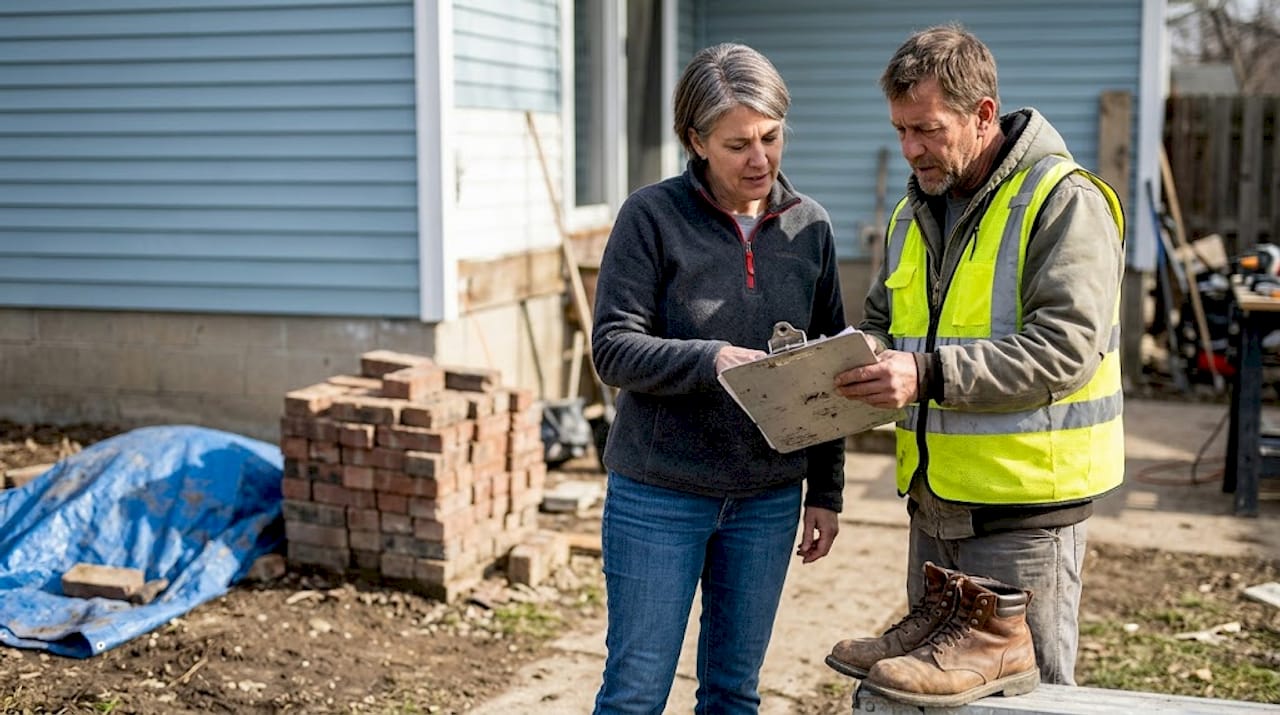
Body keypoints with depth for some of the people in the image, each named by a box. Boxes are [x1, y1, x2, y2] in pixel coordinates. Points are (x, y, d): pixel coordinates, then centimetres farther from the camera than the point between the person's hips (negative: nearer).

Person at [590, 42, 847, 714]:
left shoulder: (810, 226, 4)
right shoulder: (652, 216, -8)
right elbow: (613, 347, -12)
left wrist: (825, 492, 8)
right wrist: (710, 360, -28)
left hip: (769, 501, 4)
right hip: (659, 495, -3)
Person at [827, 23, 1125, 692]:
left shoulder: (1065, 202, -12)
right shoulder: (913, 212, 13)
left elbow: (1066, 347, -22)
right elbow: (881, 324, 21)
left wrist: (929, 374, -30)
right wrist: (848, 360, -2)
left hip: (1024, 507, -7)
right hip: (933, 499, 7)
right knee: (929, 679, 18)